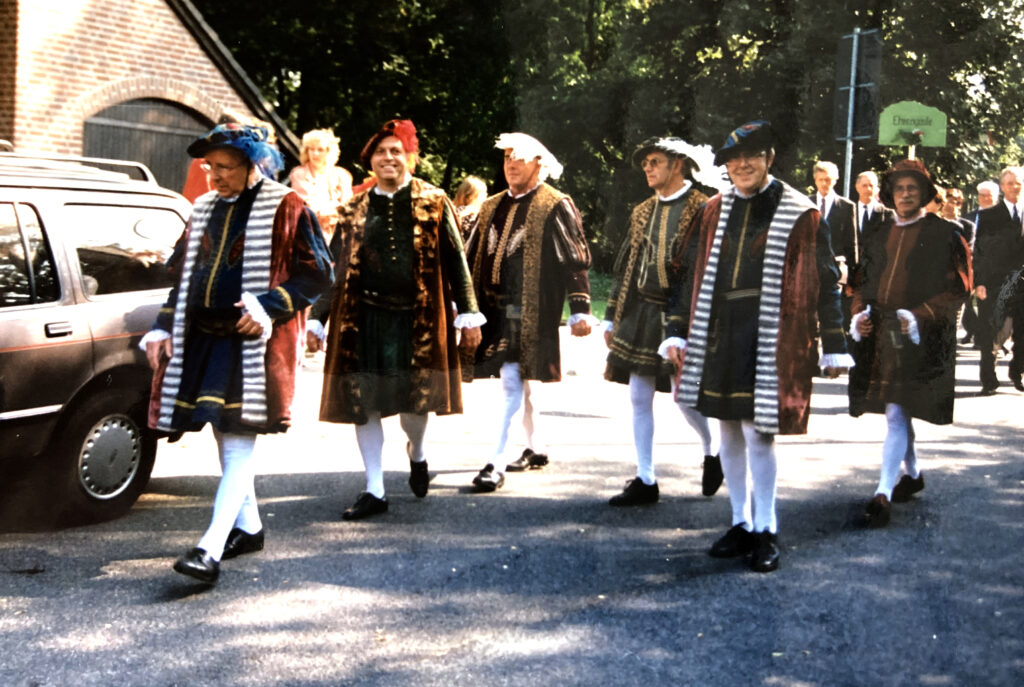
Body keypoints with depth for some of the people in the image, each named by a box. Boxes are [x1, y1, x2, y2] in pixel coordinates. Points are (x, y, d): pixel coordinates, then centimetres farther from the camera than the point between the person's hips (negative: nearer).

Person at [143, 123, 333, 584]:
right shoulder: (204, 210, 15)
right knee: (227, 443, 13)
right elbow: (183, 274, 21)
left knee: (238, 444, -12)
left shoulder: (285, 209, -5)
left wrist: (268, 307, -18)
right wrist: (163, 329, 12)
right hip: (203, 338, 7)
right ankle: (248, 528, 27)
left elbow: (317, 274, -6)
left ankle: (211, 549, -18)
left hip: (254, 342, -7)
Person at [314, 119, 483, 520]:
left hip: (417, 320, -2)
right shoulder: (353, 210, 10)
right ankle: (374, 490, 14)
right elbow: (334, 268, 13)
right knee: (363, 404, 2)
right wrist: (318, 320, 10)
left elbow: (455, 261, 4)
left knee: (414, 400, -3)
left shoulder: (434, 203, 4)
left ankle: (416, 454, 33)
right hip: (363, 321, 2)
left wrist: (468, 316, -1)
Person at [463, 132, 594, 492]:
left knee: (513, 381, -11)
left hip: (530, 311, -7)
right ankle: (534, 449, 31)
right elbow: (472, 257, 18)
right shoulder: (492, 208, 15)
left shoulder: (555, 207, -5)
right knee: (518, 381, 16)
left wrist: (580, 310, -12)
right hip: (494, 309, 7)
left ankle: (497, 463, -10)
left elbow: (575, 261, -8)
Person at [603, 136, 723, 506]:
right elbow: (624, 268, 16)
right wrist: (612, 318, 13)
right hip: (641, 315, 6)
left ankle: (712, 453, 27)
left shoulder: (702, 209, -6)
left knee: (685, 396, -2)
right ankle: (645, 480, 12)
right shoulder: (643, 212, 14)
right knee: (639, 399, 5)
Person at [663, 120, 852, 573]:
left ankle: (766, 531, 8)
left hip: (769, 340, -5)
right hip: (717, 338, 5)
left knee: (757, 432, -6)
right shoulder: (714, 212, 10)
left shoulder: (800, 214, -2)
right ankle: (742, 524, 23)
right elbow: (691, 274, 14)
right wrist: (677, 332, 9)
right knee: (729, 432, 11)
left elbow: (825, 283, 0)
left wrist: (834, 347, -1)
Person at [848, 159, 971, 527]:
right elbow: (862, 283, 20)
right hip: (879, 336, 6)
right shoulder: (880, 239, 15)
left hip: (920, 340, -6)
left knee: (896, 413, -13)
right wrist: (859, 313, 0)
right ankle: (911, 473, 35)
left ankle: (884, 493, -14)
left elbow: (958, 289, -6)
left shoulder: (945, 235, -2)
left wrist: (919, 317, -17)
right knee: (896, 411, 15)